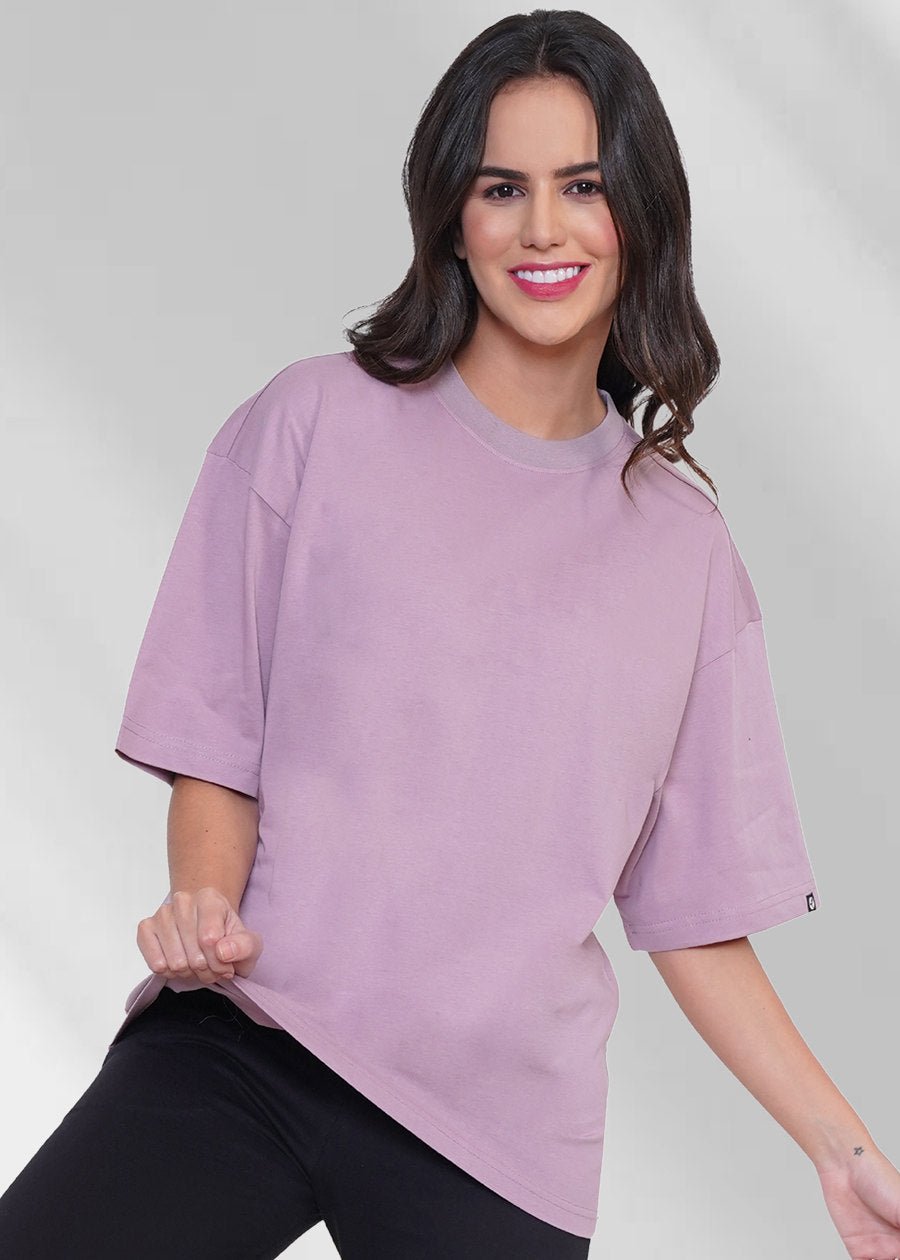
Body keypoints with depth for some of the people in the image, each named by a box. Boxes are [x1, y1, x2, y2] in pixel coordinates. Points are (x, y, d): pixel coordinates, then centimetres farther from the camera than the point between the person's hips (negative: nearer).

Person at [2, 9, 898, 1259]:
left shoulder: (684, 547, 11)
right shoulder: (316, 426, 4)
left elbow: (693, 908, 12)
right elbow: (215, 748, 5)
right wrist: (204, 898, -15)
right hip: (237, 1050, -2)